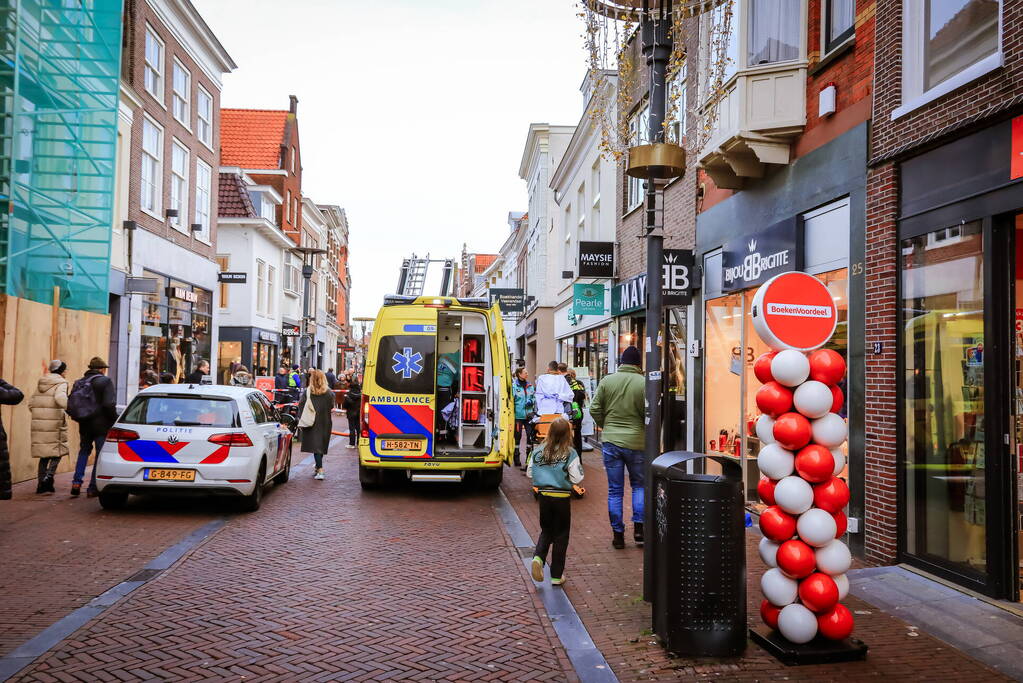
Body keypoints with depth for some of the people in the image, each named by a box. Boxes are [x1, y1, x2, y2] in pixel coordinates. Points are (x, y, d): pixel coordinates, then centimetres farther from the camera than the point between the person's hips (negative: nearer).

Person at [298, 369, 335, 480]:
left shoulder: (306, 392, -6)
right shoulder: (329, 393, -5)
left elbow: (301, 407, -5)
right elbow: (331, 406, 1)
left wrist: (301, 420, 1)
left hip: (312, 423, -1)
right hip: (325, 423, 2)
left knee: (316, 446, -3)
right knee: (321, 445, 15)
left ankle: (320, 470, -15)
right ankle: (318, 468, 27)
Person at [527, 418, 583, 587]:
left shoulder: (538, 452, -2)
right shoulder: (570, 454, -12)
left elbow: (529, 473, 6)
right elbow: (577, 479, -12)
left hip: (543, 496, 3)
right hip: (562, 498, -3)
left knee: (546, 530, 21)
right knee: (561, 535, 9)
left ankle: (538, 557, -6)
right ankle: (556, 575, 13)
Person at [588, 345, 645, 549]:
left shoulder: (607, 381, -1)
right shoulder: (644, 383, -8)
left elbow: (594, 409, -1)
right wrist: (641, 428, 9)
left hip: (611, 441, 1)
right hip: (636, 442, -1)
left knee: (614, 490, 9)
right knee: (639, 485, 19)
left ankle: (618, 534, 13)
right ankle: (638, 527, 10)